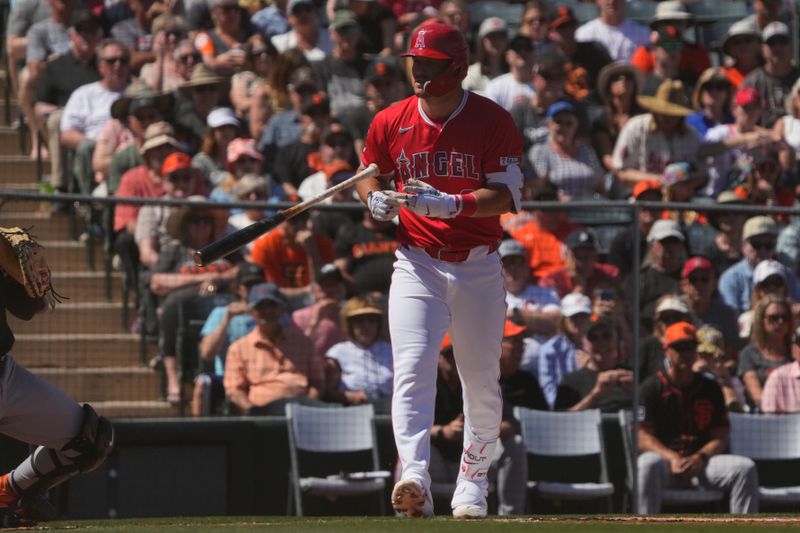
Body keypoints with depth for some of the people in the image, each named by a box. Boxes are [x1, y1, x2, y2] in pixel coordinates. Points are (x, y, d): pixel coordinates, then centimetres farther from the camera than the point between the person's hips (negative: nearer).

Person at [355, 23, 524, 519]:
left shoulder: (493, 121, -7)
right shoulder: (391, 122, 3)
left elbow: (508, 195, -14)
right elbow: (369, 175, 18)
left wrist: (450, 204, -29)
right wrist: (375, 198, -6)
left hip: (479, 268, -1)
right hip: (417, 264, 1)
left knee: (482, 382, 6)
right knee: (412, 370, -17)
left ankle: (472, 482, 23)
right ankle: (415, 478, -30)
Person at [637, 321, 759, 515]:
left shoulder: (710, 389, 14)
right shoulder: (652, 387, 4)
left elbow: (720, 439, 9)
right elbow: (642, 437, -4)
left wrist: (700, 458, -13)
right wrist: (673, 458, -21)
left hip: (701, 461, 3)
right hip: (664, 457, -3)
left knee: (746, 467, -20)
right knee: (648, 464, -38)